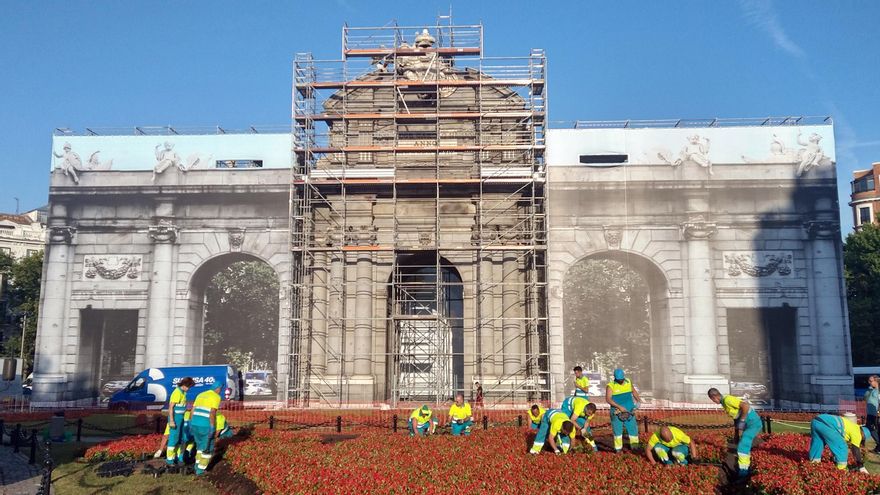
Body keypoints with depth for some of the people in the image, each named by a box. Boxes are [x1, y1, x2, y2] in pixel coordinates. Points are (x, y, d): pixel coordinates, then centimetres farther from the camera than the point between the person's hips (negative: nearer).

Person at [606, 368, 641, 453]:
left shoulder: (628, 382, 4)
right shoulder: (610, 386, -11)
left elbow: (634, 391, 21)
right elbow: (608, 399, -18)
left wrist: (639, 401, 6)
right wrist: (619, 407, -24)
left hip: (629, 411, 4)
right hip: (617, 412, -3)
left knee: (633, 427, 2)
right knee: (617, 429, 1)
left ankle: (634, 445, 14)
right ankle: (618, 449, 10)